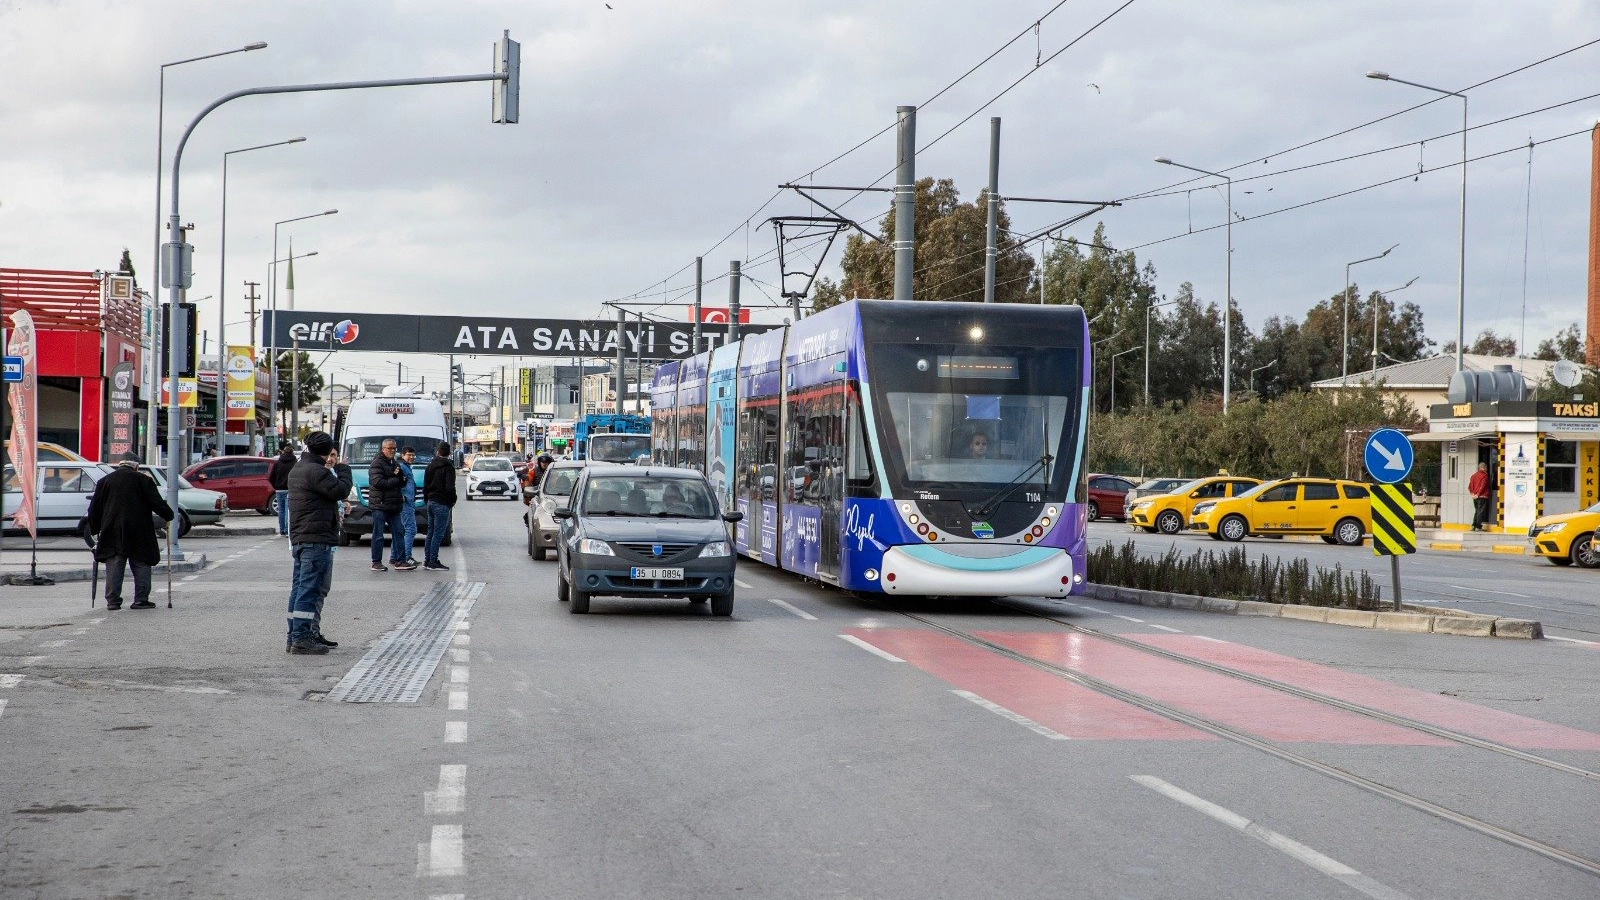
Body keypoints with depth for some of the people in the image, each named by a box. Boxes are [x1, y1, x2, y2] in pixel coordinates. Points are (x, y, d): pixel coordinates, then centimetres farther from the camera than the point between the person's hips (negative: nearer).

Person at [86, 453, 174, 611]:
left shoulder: (105, 481, 10)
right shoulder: (143, 480, 0)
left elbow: (94, 509, 12)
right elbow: (157, 503, -4)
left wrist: (94, 530, 19)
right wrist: (169, 515, 11)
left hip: (112, 532, 2)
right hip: (139, 532, -2)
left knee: (114, 567, 5)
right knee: (141, 565, 5)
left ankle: (112, 600, 2)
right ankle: (141, 599, 1)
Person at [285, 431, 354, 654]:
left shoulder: (297, 470, 19)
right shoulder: (316, 472, -13)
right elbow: (340, 491, -14)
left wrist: (331, 469, 13)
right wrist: (341, 468, 0)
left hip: (299, 539, 10)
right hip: (316, 538, -10)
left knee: (299, 588, 12)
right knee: (310, 588, -9)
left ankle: (295, 636, 15)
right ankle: (302, 638, -10)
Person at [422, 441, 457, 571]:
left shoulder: (430, 466, 11)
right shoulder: (448, 468, -12)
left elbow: (425, 486, 15)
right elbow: (450, 488, -19)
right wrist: (452, 501, -4)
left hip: (431, 502, 7)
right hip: (442, 504, -7)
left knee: (431, 532, 15)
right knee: (438, 533, -5)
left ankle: (427, 560, 18)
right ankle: (433, 562, -6)